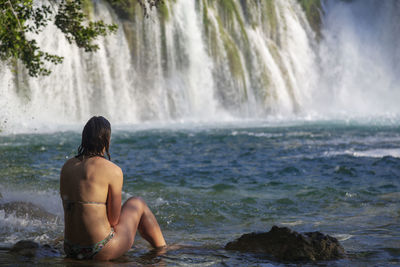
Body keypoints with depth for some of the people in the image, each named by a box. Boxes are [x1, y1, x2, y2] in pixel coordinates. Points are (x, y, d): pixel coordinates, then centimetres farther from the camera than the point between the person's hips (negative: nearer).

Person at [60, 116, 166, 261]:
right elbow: (114, 220, -9)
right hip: (101, 252, -6)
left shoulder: (67, 167, 5)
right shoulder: (113, 171, -14)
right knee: (137, 204, 20)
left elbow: (67, 208, 12)